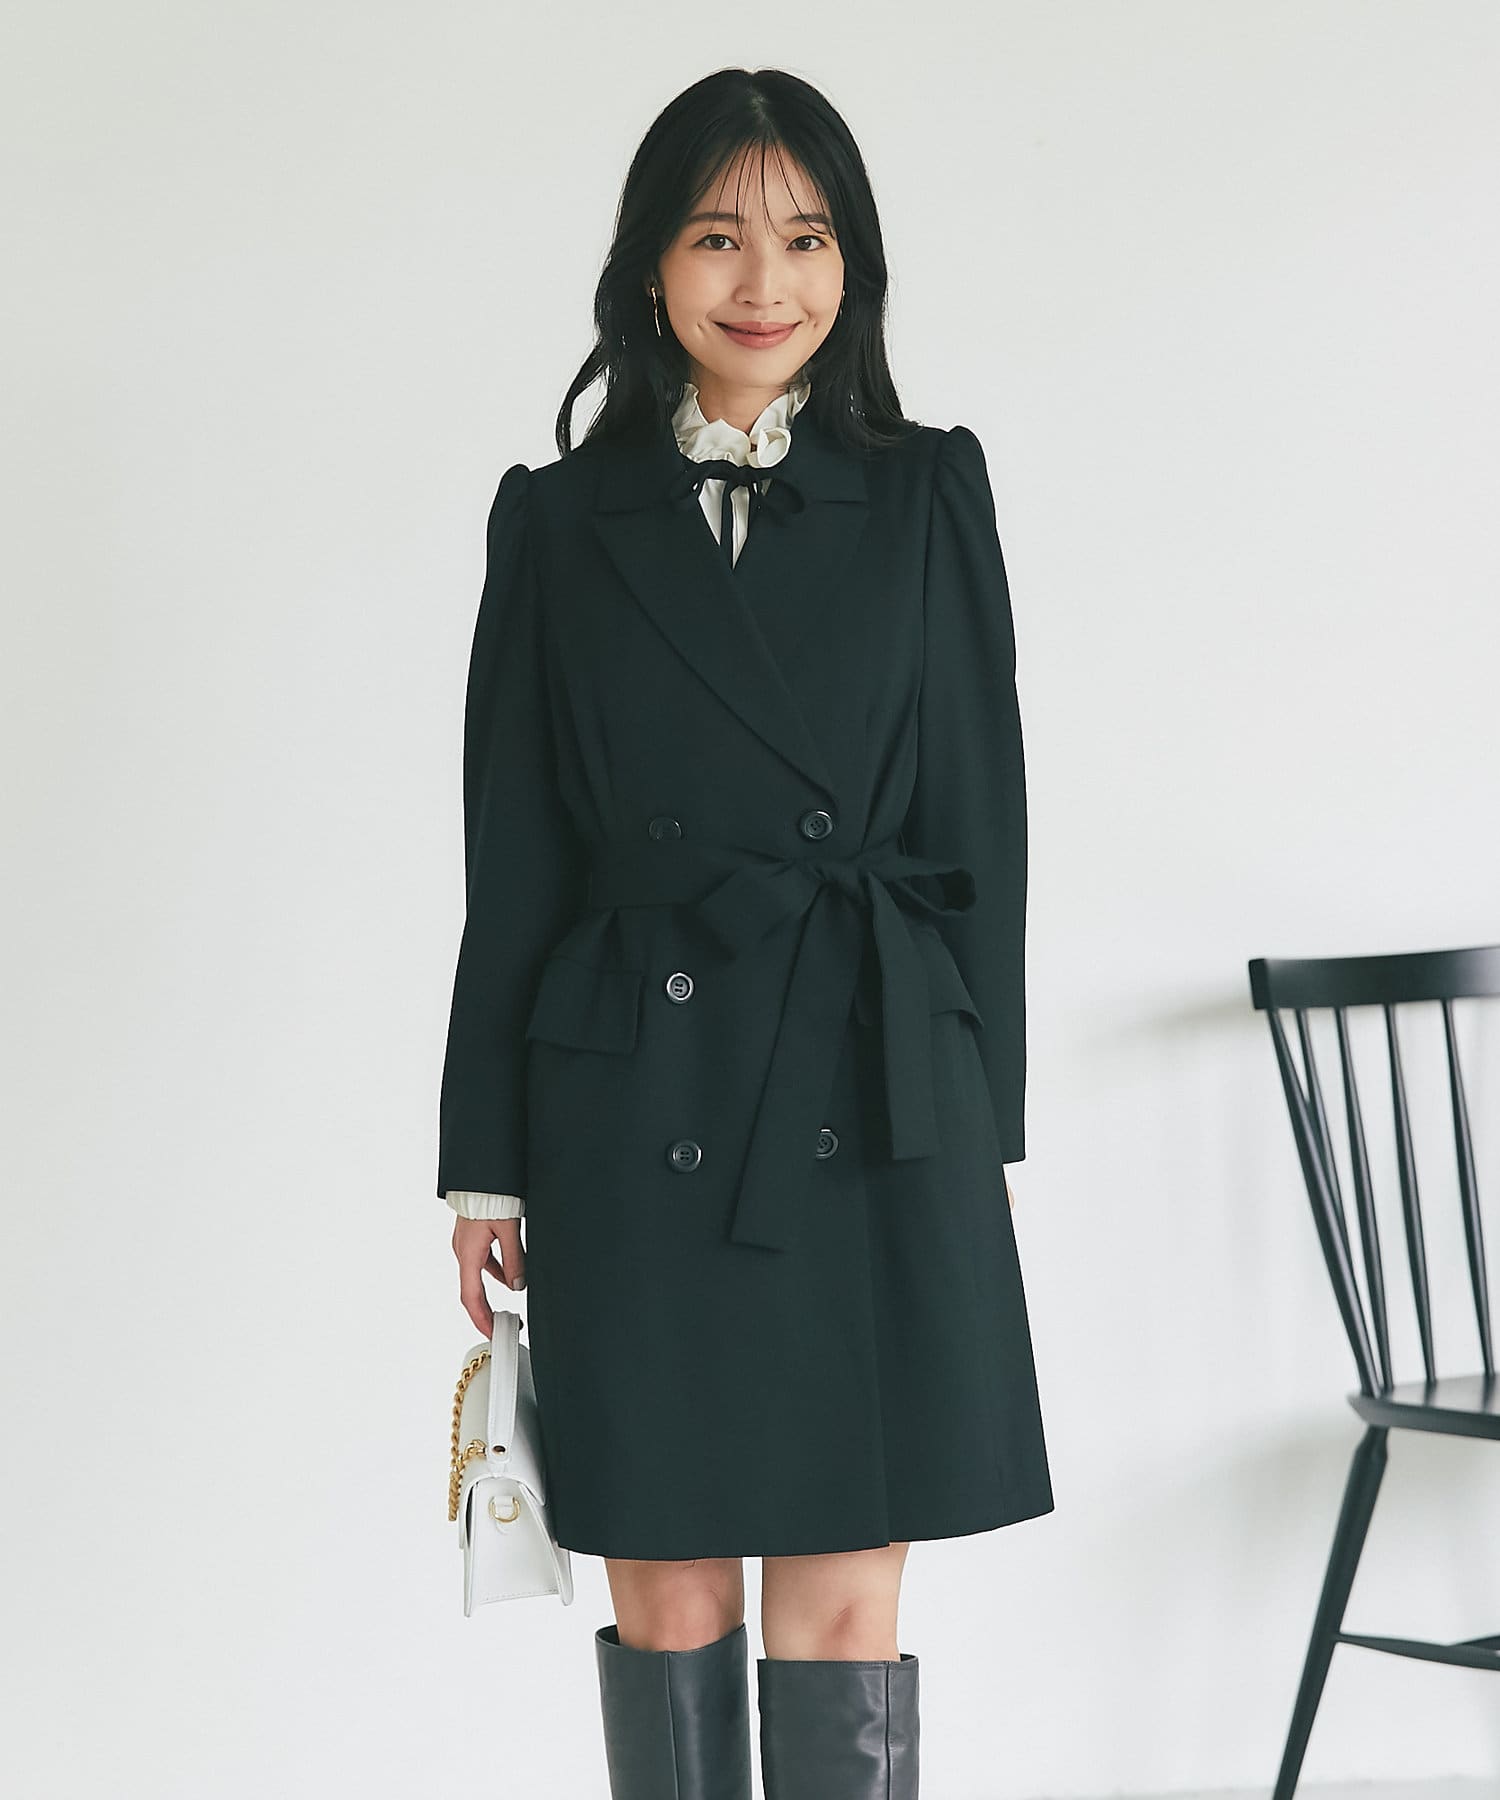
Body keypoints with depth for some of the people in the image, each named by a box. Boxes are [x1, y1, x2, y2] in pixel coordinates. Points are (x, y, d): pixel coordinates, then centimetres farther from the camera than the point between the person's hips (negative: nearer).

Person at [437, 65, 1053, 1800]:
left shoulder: (929, 497, 7)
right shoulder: (559, 521, 7)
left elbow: (980, 821, 6)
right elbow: (512, 858, 7)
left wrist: (979, 1126, 1)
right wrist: (486, 1161, 4)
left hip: (874, 1108, 0)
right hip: (636, 1118, 1)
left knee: (844, 1606, 2)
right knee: (666, 1596, 6)